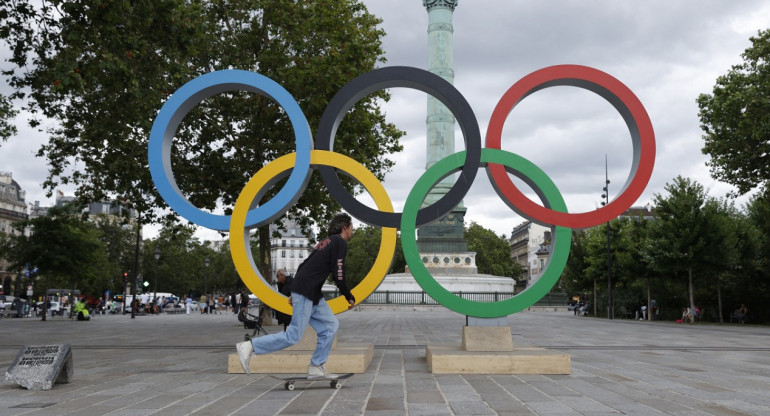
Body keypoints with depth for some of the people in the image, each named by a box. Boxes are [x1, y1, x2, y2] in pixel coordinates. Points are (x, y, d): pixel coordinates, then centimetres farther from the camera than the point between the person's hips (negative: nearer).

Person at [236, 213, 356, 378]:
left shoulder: (325, 242, 22)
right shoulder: (340, 242, -6)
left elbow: (303, 265, 22)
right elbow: (338, 275, -12)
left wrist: (294, 293, 23)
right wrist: (349, 297, -1)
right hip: (306, 292, -10)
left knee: (330, 325, 11)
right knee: (294, 335, -9)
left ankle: (316, 367, 11)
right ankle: (249, 346, -7)